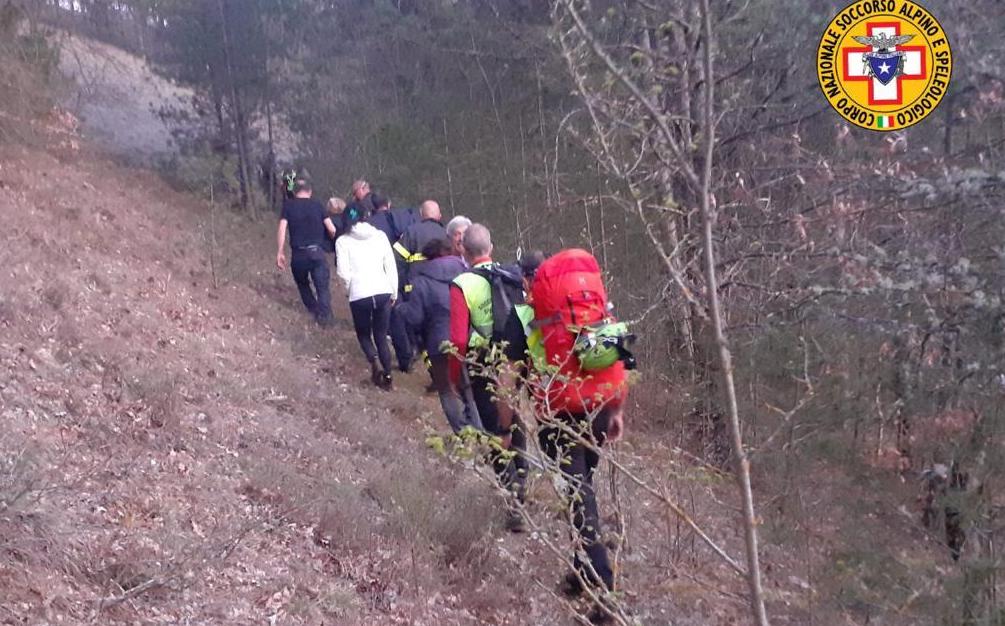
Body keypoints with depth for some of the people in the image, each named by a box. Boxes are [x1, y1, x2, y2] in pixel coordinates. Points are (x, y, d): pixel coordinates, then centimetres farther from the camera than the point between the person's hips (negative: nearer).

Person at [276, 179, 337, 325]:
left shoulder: (288, 205, 5)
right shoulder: (317, 205, 7)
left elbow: (282, 229, -4)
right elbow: (332, 229, 2)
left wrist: (280, 252, 0)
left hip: (298, 253, 1)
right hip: (316, 252, -1)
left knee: (302, 283, 24)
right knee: (322, 286, 2)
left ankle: (314, 310, 28)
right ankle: (324, 316, -11)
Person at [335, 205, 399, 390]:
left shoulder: (343, 241, 1)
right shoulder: (380, 235, 7)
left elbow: (344, 273, -6)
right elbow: (391, 266, 7)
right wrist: (394, 292, 16)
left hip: (359, 296, -2)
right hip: (383, 292, 2)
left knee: (363, 334, 18)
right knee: (381, 336, 17)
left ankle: (375, 361, -8)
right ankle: (387, 376, 12)